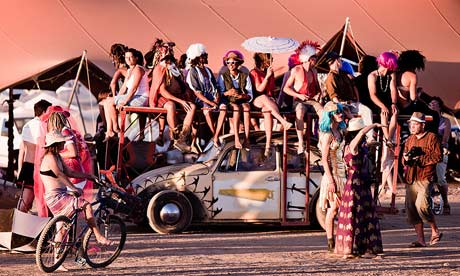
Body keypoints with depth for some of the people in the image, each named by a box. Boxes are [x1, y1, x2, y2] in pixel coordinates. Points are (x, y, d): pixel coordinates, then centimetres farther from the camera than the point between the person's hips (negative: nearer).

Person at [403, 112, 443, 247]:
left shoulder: (432, 137, 0)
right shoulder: (410, 139, 19)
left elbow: (438, 157, -8)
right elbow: (403, 159, 23)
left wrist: (420, 158, -14)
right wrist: (406, 158, -1)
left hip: (425, 178, -7)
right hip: (411, 179, 7)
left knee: (422, 205, -21)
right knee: (411, 208, 1)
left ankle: (435, 231, 0)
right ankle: (420, 239, 9)